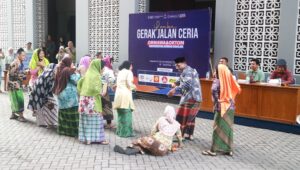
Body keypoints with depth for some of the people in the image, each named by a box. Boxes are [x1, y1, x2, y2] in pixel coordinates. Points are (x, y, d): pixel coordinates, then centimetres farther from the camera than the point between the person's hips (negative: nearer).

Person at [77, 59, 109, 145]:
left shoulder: (88, 74, 10)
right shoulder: (96, 75, -13)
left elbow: (79, 83, 14)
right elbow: (95, 88, -22)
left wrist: (82, 92, 15)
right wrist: (100, 92, -5)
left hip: (84, 98, 7)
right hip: (92, 100, -7)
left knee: (86, 118, 11)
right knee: (95, 118, 1)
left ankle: (85, 137, 17)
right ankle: (98, 138, 8)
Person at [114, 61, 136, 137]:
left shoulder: (120, 72, 17)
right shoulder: (129, 72, -4)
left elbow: (117, 83, 13)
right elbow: (129, 83, -14)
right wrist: (134, 86, 5)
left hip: (118, 93, 7)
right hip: (125, 93, -7)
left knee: (120, 113, 14)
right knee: (127, 113, -3)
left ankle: (120, 131, 20)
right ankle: (126, 132, -3)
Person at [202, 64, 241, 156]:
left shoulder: (217, 81, -14)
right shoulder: (229, 80, 5)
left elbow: (214, 90, -33)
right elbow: (237, 89, 17)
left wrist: (216, 100, -19)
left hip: (221, 107, -6)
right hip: (230, 107, 6)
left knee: (218, 128, 1)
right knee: (228, 127, 13)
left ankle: (213, 150, 8)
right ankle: (228, 149, 20)